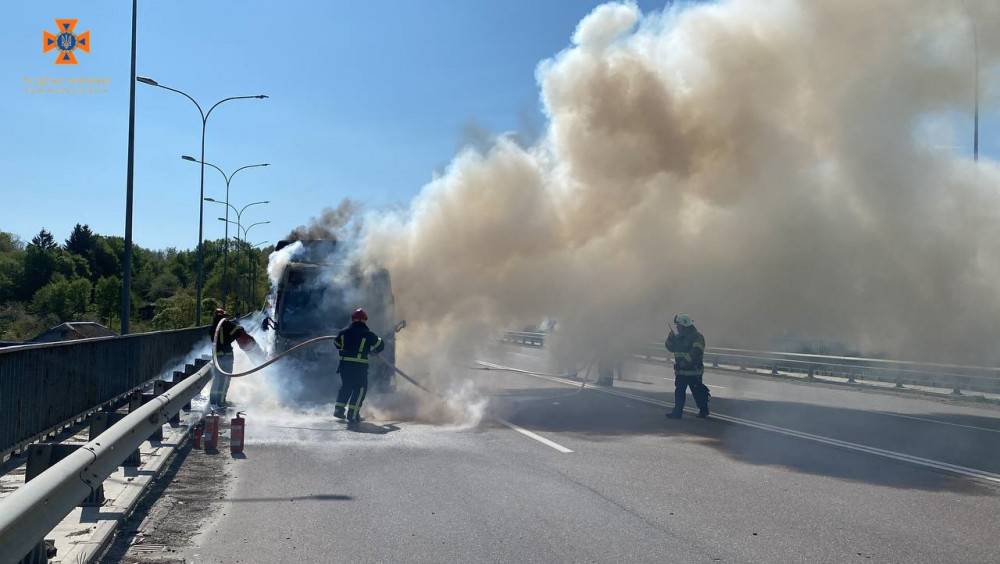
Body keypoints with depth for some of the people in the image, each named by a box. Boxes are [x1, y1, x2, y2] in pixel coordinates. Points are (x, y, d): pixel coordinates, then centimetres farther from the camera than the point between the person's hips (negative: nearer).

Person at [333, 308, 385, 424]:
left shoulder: (344, 332, 5)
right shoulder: (367, 334, -5)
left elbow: (337, 344, 20)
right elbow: (380, 345, 6)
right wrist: (372, 351, 26)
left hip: (344, 364, 5)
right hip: (359, 366, -5)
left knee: (346, 386, 22)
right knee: (360, 388, 5)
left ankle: (339, 409, 22)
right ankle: (352, 414, 0)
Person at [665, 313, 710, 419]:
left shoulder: (697, 337, -14)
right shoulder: (678, 336, 11)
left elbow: (696, 353, -24)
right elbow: (671, 348, 12)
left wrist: (685, 361, -27)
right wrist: (670, 338, -4)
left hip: (694, 371, -7)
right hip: (680, 371, 7)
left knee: (698, 392, 4)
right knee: (679, 391, 7)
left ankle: (704, 410, 19)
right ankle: (677, 412, 12)